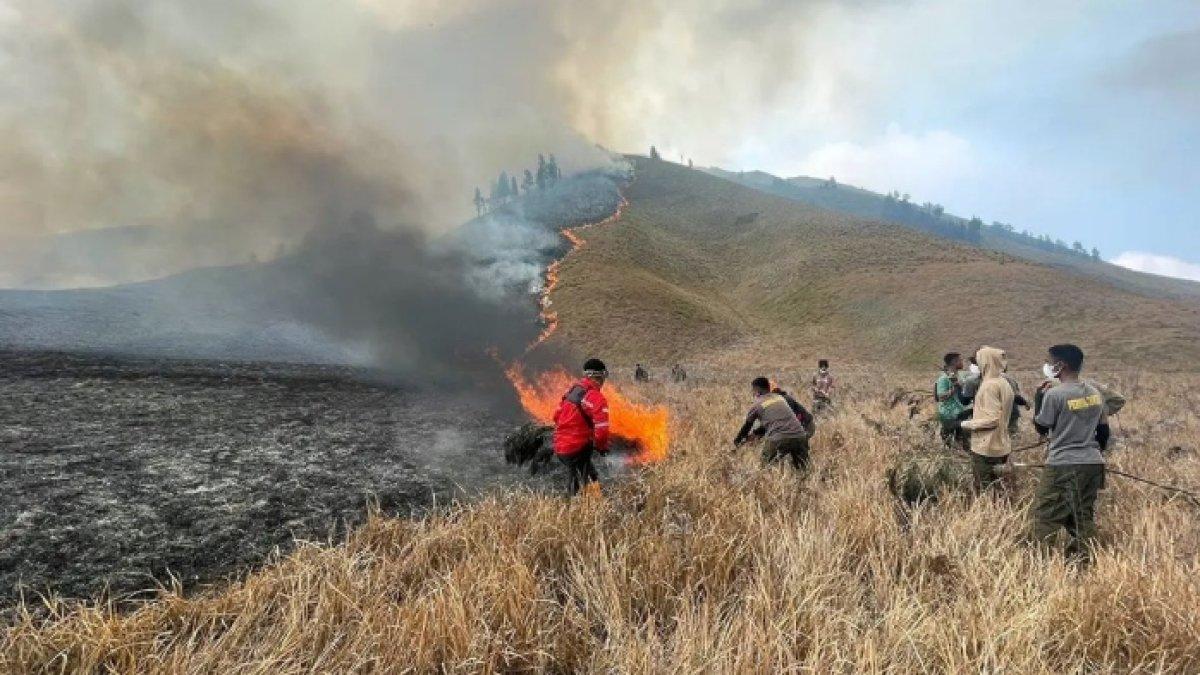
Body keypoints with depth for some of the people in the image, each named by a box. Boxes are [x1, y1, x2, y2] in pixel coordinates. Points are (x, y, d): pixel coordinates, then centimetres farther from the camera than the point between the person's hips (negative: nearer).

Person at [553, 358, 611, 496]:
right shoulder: (596, 398, -17)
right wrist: (602, 447, -2)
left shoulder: (572, 389, 9)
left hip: (560, 446, 9)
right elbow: (601, 429, -22)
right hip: (577, 449, -9)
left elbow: (557, 416, 18)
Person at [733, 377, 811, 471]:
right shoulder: (781, 398, 25)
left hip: (779, 439, -4)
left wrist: (736, 442, 41)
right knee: (802, 470, 17)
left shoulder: (757, 405, 10)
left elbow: (746, 427, 23)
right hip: (799, 436, 4)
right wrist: (755, 434, 46)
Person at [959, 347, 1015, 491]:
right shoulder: (1004, 383, 10)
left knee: (984, 491, -1)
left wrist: (966, 424, -13)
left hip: (986, 448, -9)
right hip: (1001, 446, 9)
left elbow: (992, 419, -21)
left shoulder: (990, 385, -18)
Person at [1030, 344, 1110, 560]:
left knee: (1045, 515, 2)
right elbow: (1104, 430, 13)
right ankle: (1083, 558, 17)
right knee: (1084, 517, 13)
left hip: (1063, 465, -7)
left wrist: (1039, 397, 3)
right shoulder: (1095, 393, 7)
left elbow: (1041, 428, -4)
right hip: (1092, 464, 7)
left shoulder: (1055, 394, -14)